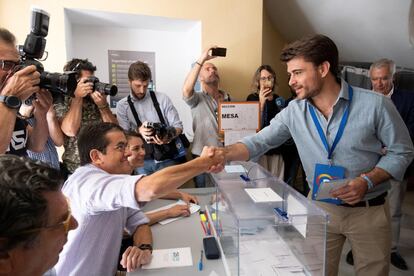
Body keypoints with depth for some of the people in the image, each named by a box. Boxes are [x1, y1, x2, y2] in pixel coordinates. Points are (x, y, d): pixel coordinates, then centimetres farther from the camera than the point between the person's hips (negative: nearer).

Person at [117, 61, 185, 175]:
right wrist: (138, 131, -24)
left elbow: (178, 126, 1)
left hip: (168, 159, 0)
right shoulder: (122, 105, 3)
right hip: (143, 162, 1)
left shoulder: (162, 98, 1)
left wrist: (168, 136, -21)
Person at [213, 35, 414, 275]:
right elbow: (259, 142, -9)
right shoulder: (294, 111, -7)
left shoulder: (375, 105, -14)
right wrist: (225, 153, -28)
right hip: (320, 207, 2)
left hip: (369, 210, -1)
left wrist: (367, 181, -21)